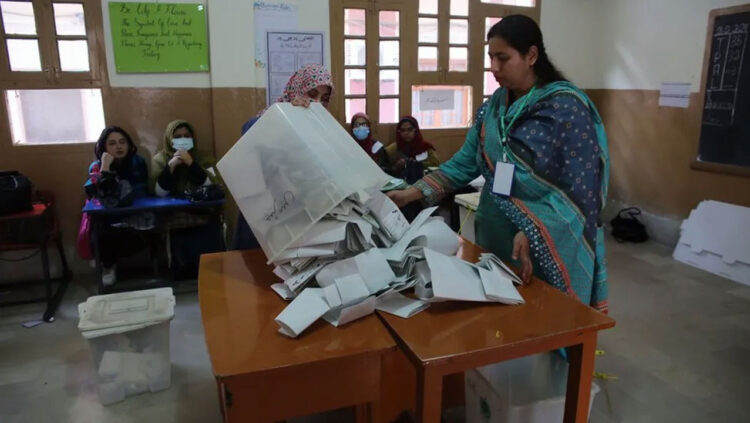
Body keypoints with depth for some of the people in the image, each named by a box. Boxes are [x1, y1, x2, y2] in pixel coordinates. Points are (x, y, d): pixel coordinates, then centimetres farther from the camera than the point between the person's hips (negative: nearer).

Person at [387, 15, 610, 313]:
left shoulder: (567, 106, -13)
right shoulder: (494, 107, 5)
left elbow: (578, 187, -18)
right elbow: (465, 163, 4)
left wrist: (533, 232, -28)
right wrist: (413, 193, -6)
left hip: (551, 245, -5)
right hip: (497, 237, 6)